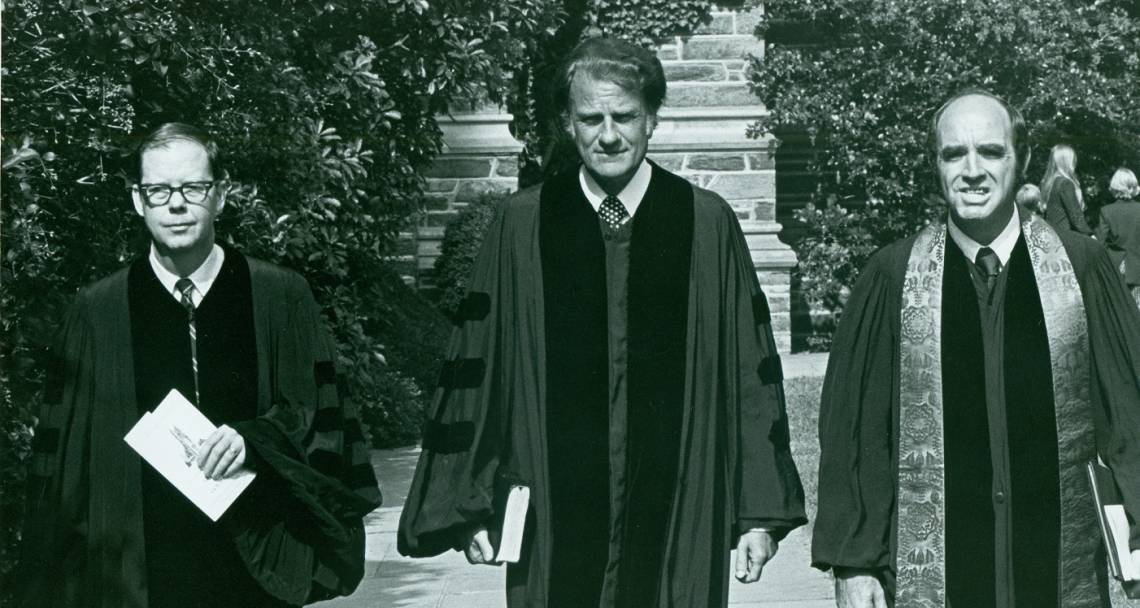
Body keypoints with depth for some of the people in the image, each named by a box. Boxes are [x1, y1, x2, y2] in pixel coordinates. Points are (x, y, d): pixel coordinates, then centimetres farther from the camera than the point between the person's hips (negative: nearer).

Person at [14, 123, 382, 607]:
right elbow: (64, 452, 3)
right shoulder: (96, 311, 2)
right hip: (137, 565, 0)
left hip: (258, 562, 0)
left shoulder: (282, 298, 0)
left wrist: (255, 439, -18)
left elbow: (318, 413, 0)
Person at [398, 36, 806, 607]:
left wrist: (760, 513, 0)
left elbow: (750, 372, 1)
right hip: (555, 512, 0)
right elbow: (476, 369, 3)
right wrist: (470, 507, 2)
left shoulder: (708, 223, 0)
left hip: (677, 511, 0)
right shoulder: (521, 224, 1)